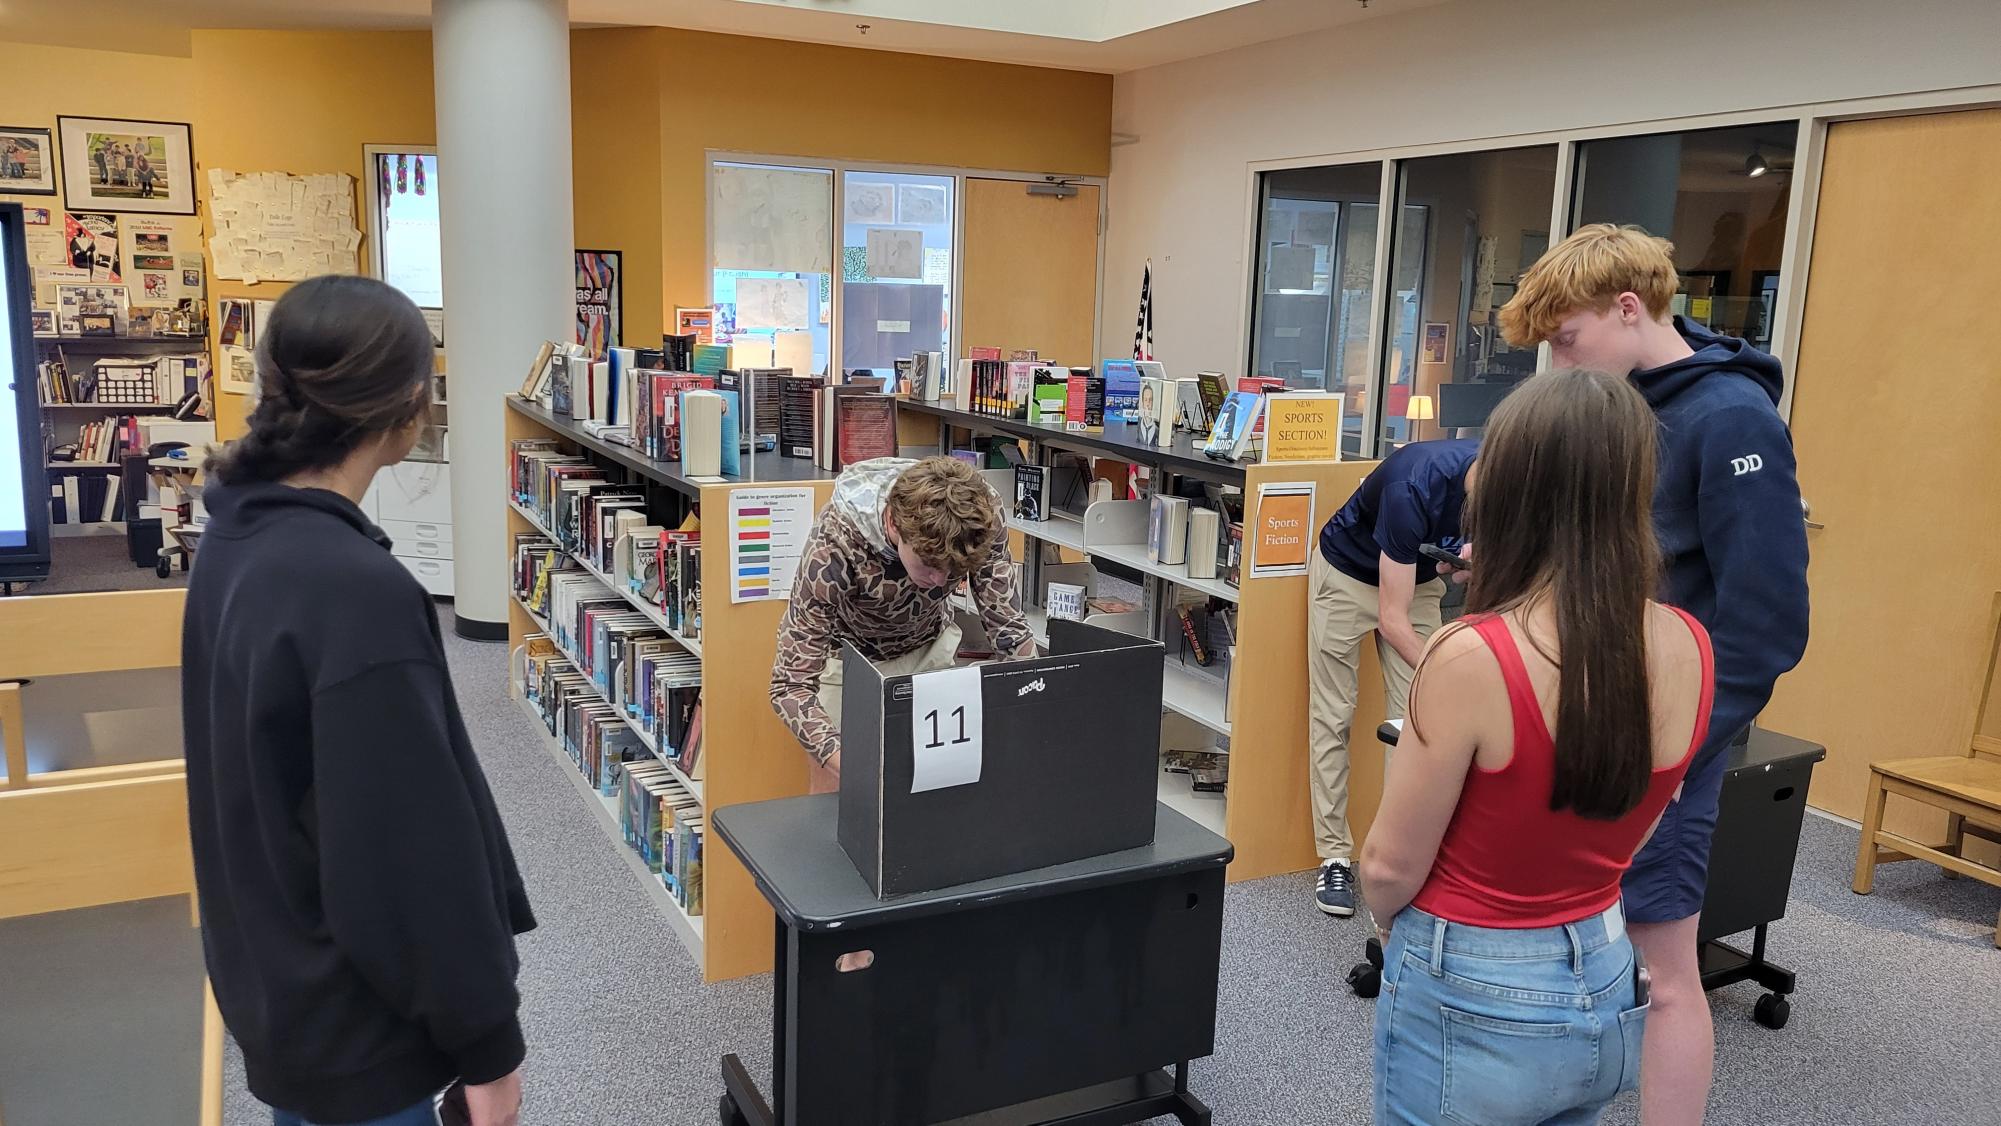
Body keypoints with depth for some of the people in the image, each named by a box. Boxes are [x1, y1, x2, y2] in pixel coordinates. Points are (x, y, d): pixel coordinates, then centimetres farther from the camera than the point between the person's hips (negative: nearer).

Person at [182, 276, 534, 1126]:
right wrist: (485, 1040, -16)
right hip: (348, 1020, -8)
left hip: (272, 980, 8)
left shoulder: (237, 538, 0)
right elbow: (412, 847, -27)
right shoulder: (358, 589, -30)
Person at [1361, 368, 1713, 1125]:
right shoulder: (1688, 649, -9)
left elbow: (1392, 867, -14)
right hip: (1605, 983, 5)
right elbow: (1619, 828, 6)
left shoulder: (1472, 658, -27)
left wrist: (1393, 925, 4)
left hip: (1472, 998, -5)